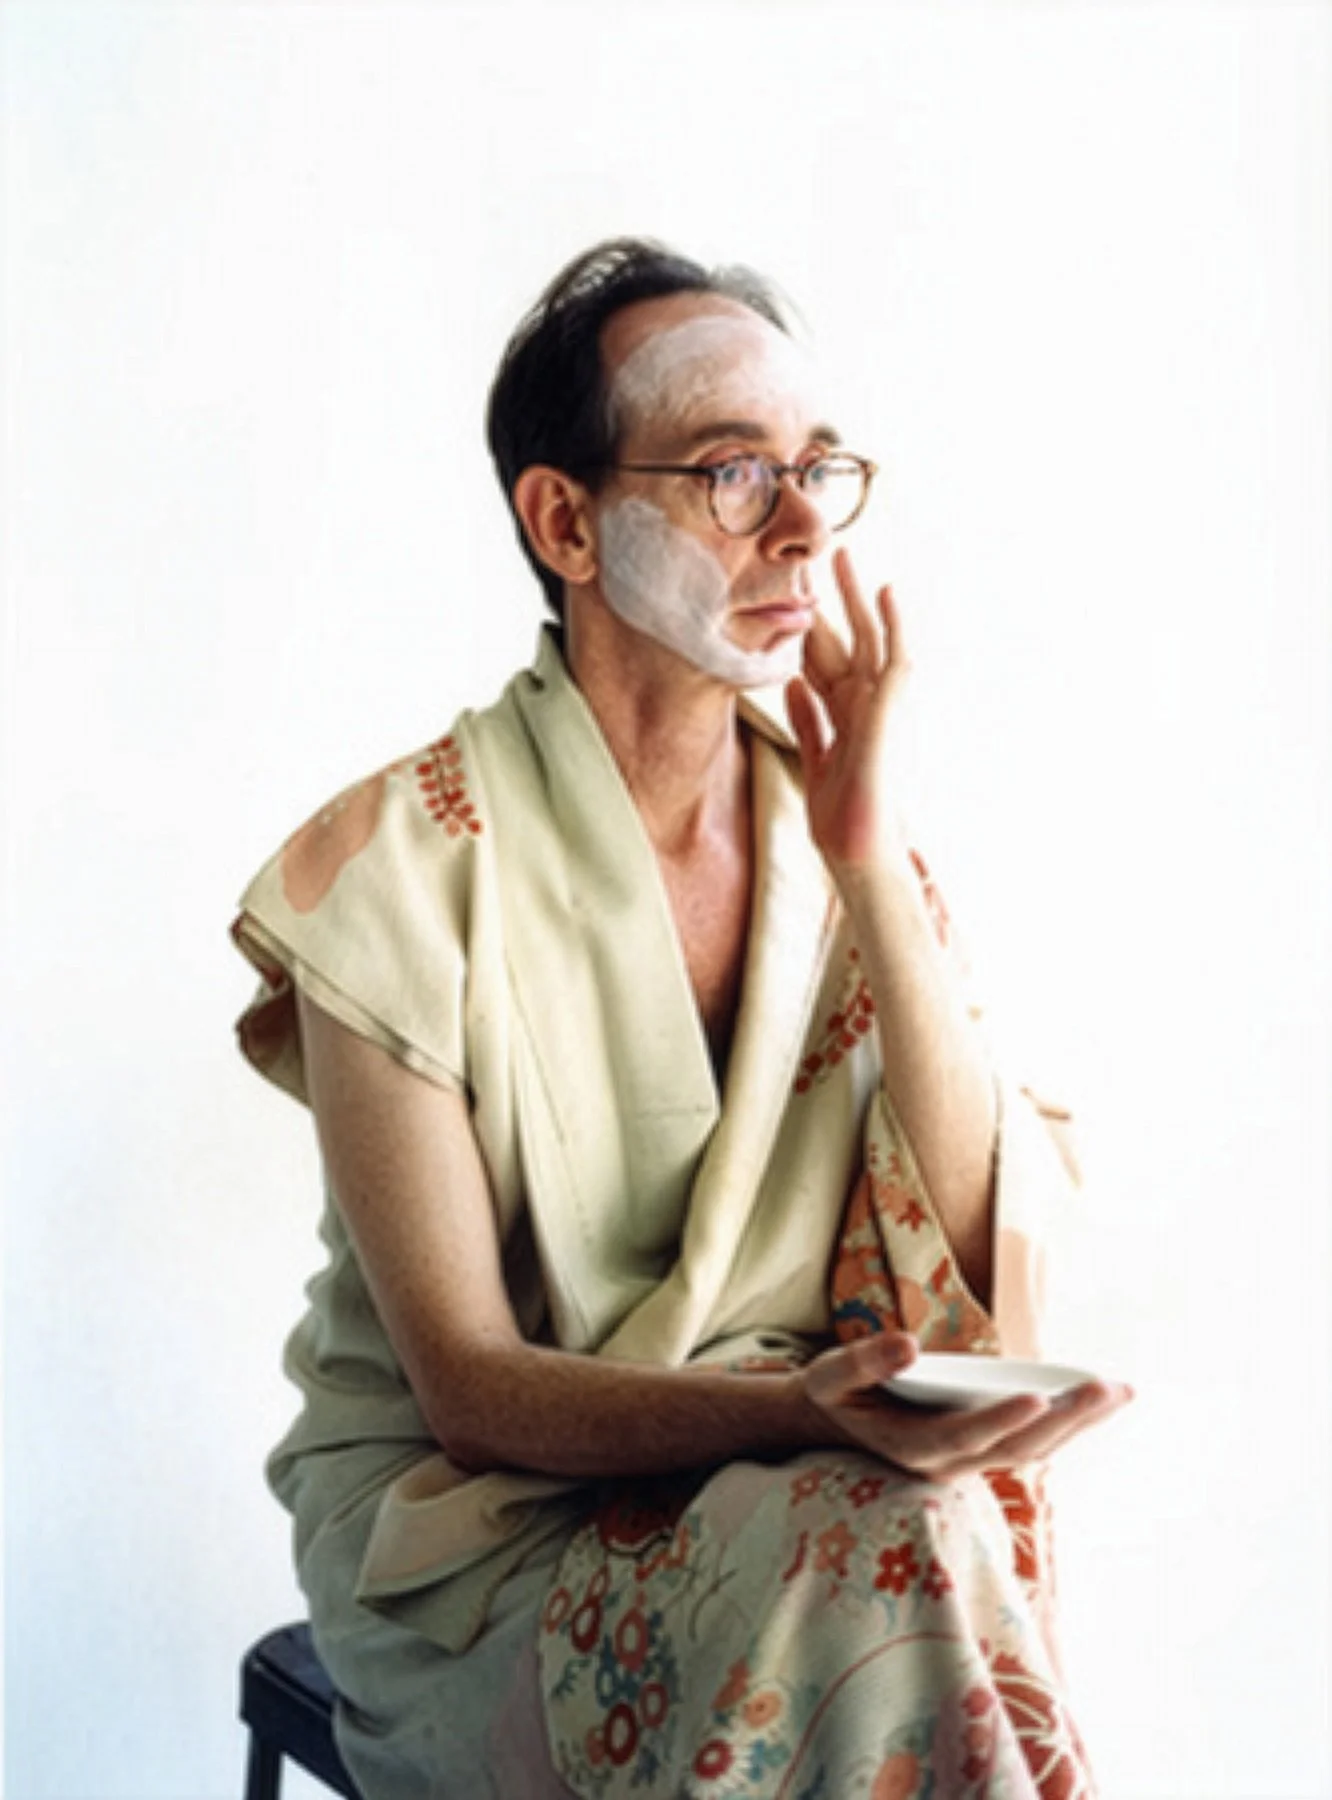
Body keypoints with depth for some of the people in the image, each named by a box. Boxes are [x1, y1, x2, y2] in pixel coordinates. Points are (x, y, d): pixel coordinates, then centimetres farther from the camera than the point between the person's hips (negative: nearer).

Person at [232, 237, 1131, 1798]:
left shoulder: (833, 824, 1)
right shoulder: (399, 869, -14)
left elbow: (990, 1271, -8)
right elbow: (470, 1387, -13)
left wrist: (871, 865, -16)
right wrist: (796, 1411, -32)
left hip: (791, 1488, 4)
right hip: (475, 1515, -4)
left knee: (916, 1542, -28)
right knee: (890, 1549, -30)